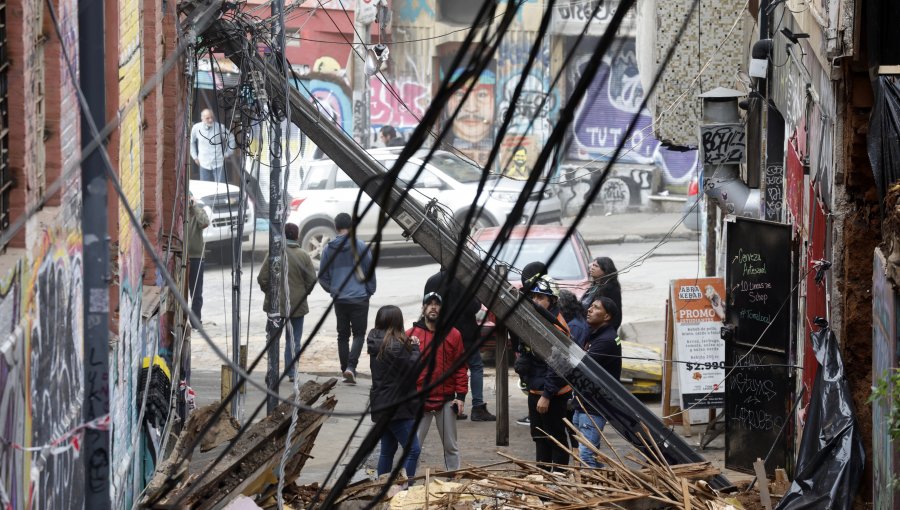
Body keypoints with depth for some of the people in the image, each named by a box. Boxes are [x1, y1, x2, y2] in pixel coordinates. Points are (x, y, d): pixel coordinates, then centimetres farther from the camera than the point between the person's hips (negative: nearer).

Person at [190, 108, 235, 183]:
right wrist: (195, 157, 10)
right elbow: (191, 142, 12)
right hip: (204, 165, 2)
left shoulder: (220, 127, -10)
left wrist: (227, 154, 4)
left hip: (218, 164, -2)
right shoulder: (196, 128, -5)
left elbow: (231, 138, 5)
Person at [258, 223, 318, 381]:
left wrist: (268, 291, 10)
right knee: (294, 340, 9)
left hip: (276, 304, -1)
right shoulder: (303, 255, -6)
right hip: (297, 305, 1)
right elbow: (312, 279, -4)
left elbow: (262, 278, -9)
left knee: (274, 339, 11)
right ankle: (292, 372, 7)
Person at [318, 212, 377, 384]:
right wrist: (370, 291, 12)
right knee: (359, 334, 3)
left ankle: (345, 369, 15)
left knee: (343, 335, 13)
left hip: (339, 299, 3)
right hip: (360, 298, -3)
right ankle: (351, 367, -15)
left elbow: (322, 276, 6)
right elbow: (370, 271, -3)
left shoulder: (329, 249, 1)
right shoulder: (360, 246, -8)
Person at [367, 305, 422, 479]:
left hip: (382, 406, 10)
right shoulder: (396, 345, -21)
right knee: (413, 450, -7)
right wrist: (414, 348, -2)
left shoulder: (376, 343, 7)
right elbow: (414, 369, -16)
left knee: (387, 450, 18)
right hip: (396, 406, -10)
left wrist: (410, 346, 1)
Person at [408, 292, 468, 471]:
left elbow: (460, 367, 4)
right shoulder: (411, 334, 0)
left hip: (446, 401, 1)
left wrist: (461, 396, -1)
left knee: (450, 446, 9)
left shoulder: (453, 334, 4)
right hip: (418, 401, -1)